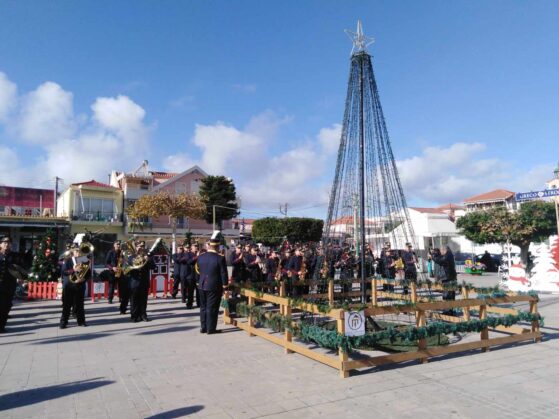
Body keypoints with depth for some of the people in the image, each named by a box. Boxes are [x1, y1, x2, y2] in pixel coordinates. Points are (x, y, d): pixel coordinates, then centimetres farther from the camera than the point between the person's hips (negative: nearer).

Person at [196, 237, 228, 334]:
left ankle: (203, 327, 23)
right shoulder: (220, 258, -16)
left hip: (202, 286, 5)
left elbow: (199, 270, 11)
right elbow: (223, 274, -12)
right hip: (214, 287, -5)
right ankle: (211, 329, 9)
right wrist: (225, 286, -3)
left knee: (203, 307, 15)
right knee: (212, 308, 3)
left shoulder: (200, 257, 0)